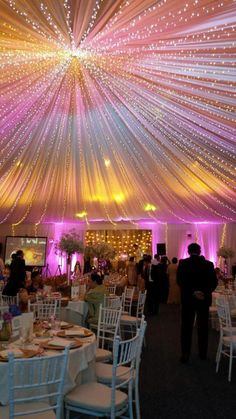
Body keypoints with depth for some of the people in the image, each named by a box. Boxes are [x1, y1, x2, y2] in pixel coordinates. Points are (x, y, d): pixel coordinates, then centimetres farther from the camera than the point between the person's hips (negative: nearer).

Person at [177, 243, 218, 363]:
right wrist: (205, 293, -13)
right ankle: (203, 353, 24)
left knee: (186, 328, 7)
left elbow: (180, 281, -13)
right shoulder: (209, 264, -2)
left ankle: (185, 355, 8)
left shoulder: (183, 263, -6)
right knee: (203, 327, 14)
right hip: (204, 300, 2)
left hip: (188, 299, -1)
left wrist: (193, 292, -16)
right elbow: (214, 282, -8)